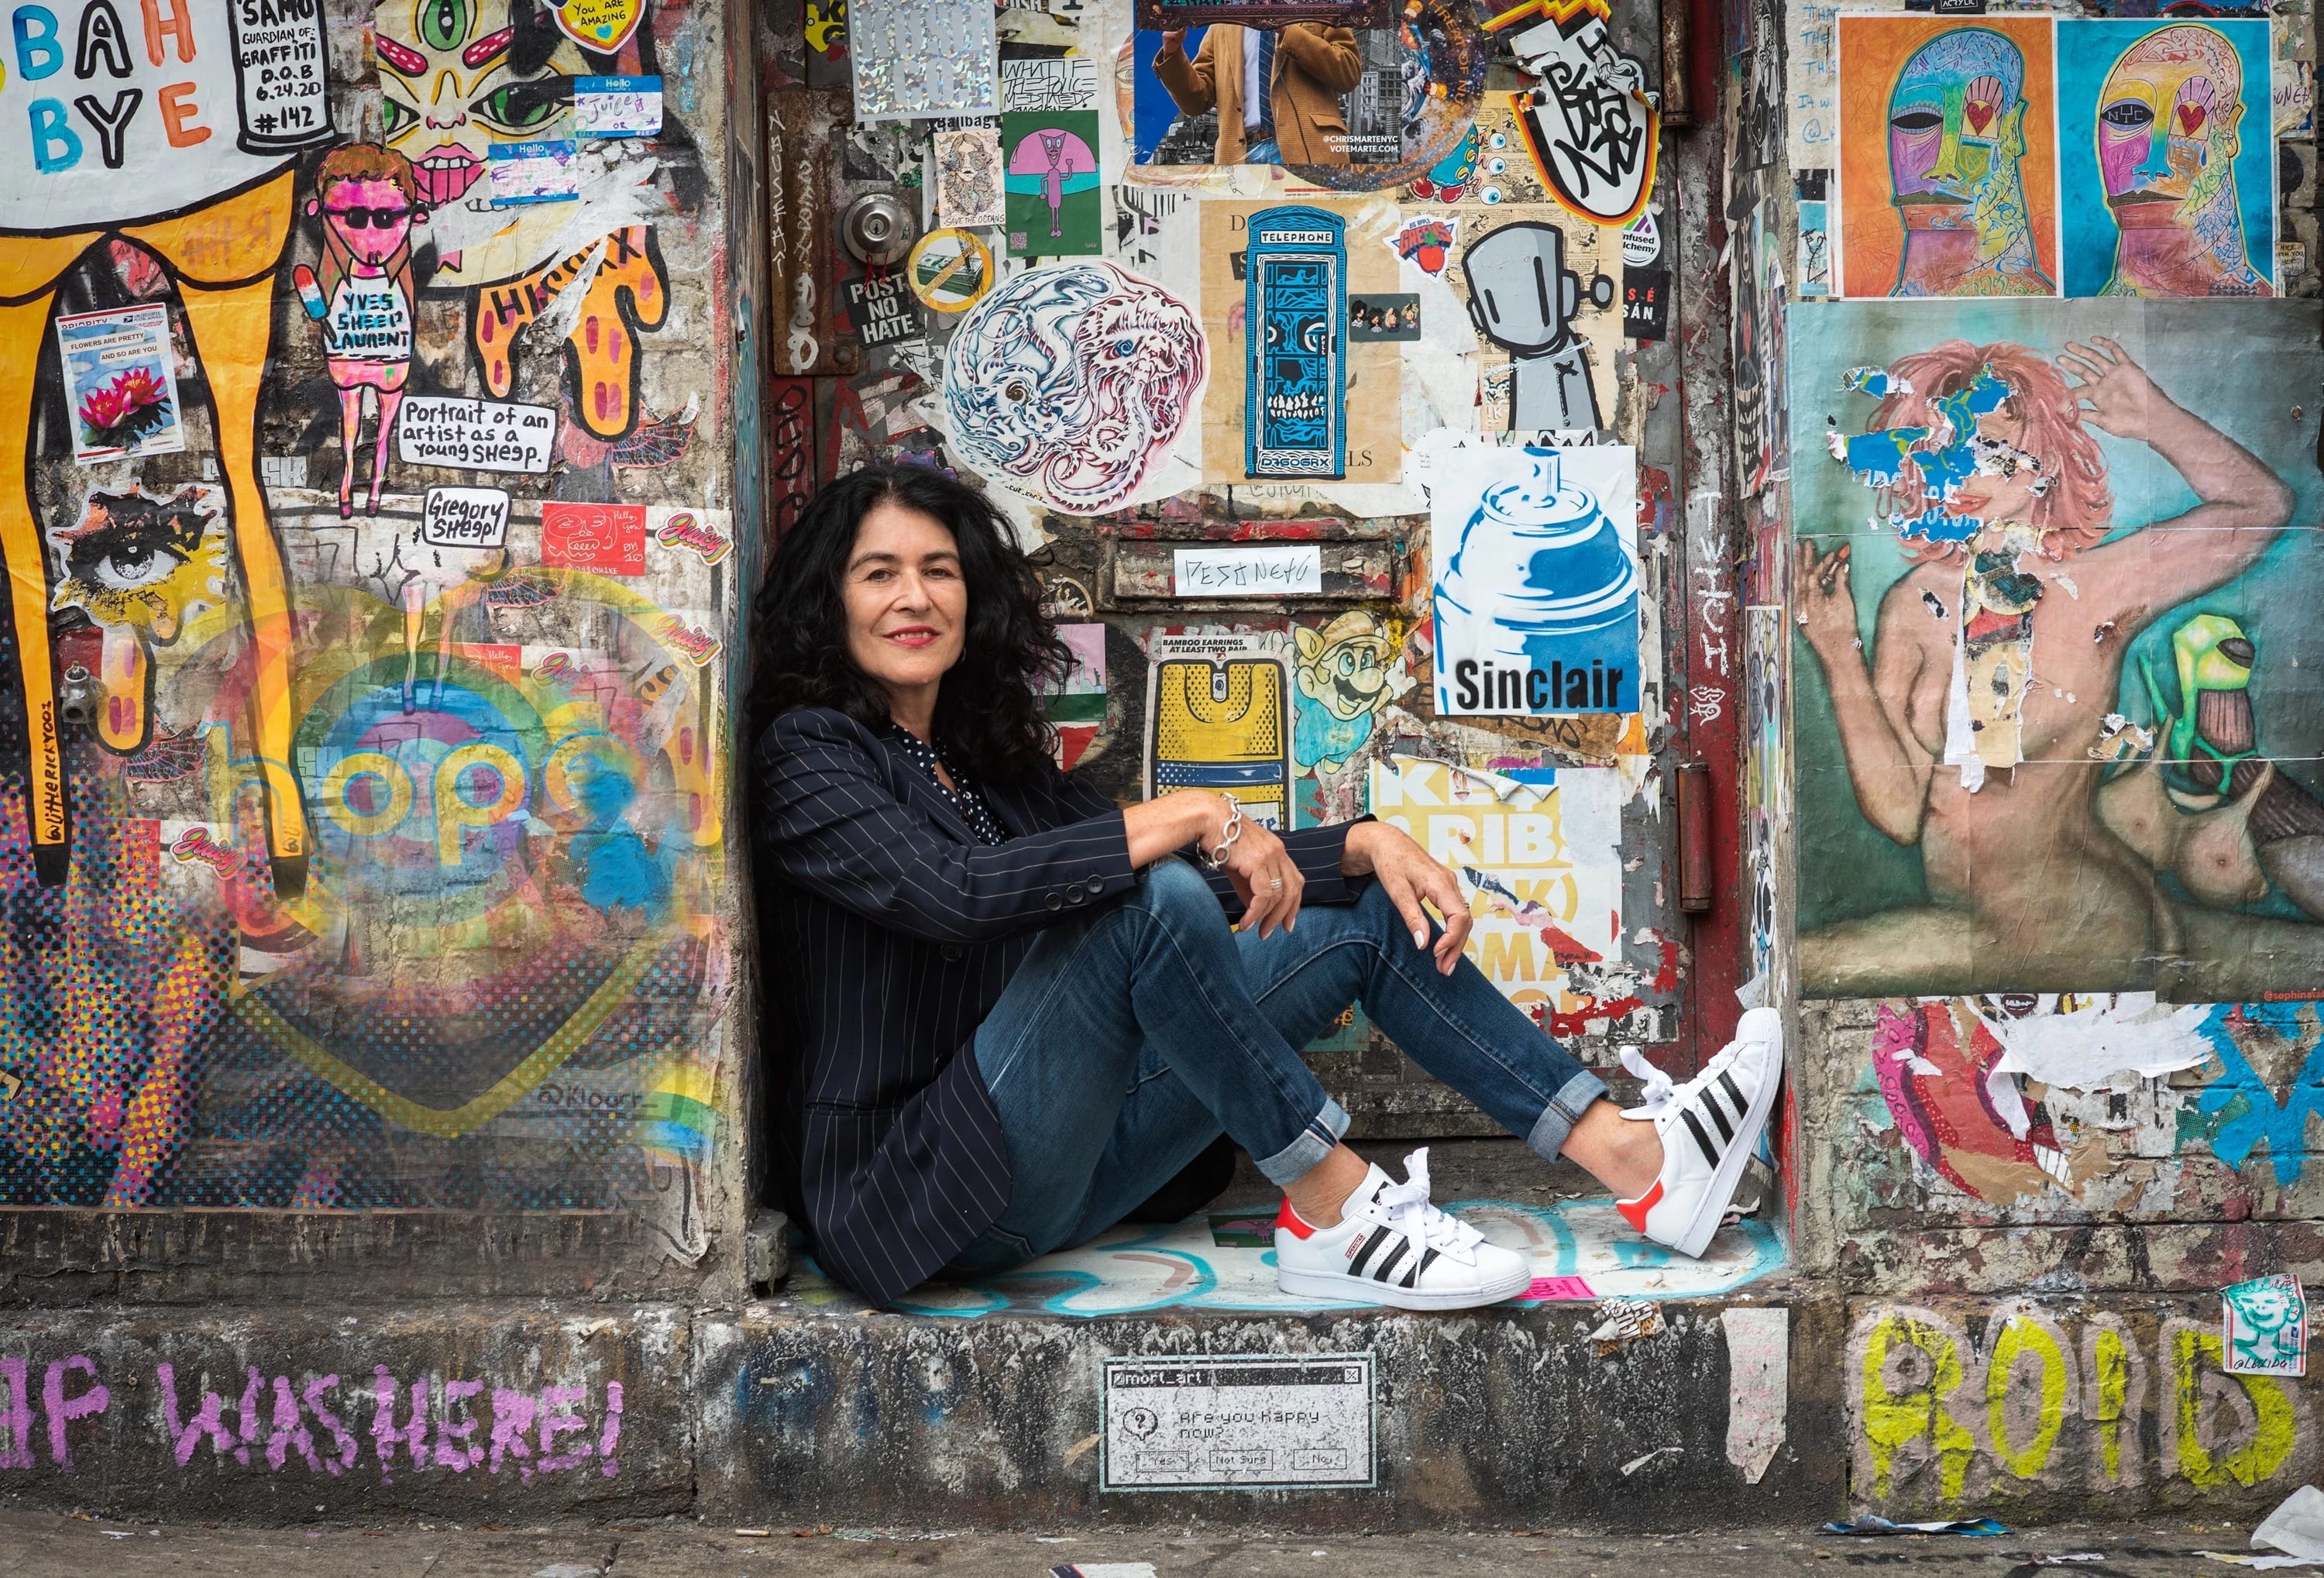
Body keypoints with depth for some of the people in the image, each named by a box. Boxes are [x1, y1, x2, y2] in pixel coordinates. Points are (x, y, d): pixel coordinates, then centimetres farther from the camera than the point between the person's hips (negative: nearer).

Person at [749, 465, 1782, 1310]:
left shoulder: (987, 757, 16)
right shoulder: (808, 753, -7)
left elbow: (1205, 881, 14)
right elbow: (950, 892, -26)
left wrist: (1368, 845, 0)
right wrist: (1187, 816, -21)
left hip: (1051, 1160, 8)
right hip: (910, 1192, -8)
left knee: (1366, 922, 3)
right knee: (1152, 903, -30)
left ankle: (1633, 1159, -2)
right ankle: (1333, 1215, -20)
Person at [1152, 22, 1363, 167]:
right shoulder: (1221, 28, 23)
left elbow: (1350, 72, 2)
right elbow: (1197, 99, 17)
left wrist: (1288, 31, -5)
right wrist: (1173, 53, 0)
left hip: (1307, 148, -2)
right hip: (1244, 155, 3)